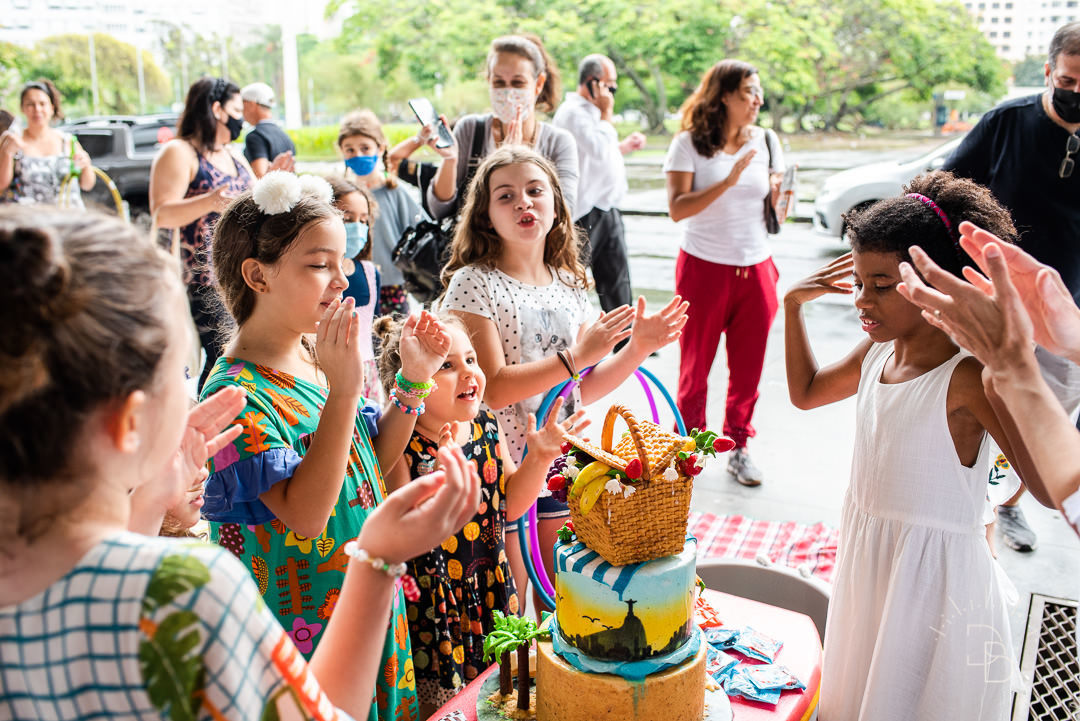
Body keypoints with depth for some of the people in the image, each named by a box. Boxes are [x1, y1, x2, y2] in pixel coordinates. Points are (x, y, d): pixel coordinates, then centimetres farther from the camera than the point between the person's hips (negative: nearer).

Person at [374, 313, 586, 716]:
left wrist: (539, 458, -7)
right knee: (439, 705, 9)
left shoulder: (486, 425, -2)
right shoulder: (398, 446, -21)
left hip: (491, 591, 6)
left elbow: (510, 506, 7)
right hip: (432, 604, -5)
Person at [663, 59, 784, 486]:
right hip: (704, 268, -3)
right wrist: (727, 182, -21)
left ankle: (738, 448, 22)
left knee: (748, 368, 7)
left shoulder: (766, 141, 7)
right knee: (695, 364, 8)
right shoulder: (689, 143, -4)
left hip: (756, 269, 3)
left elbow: (776, 211, 12)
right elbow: (677, 208, -14)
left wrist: (780, 191, -10)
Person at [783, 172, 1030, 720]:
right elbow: (806, 392, 17)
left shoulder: (969, 377, -24)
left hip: (936, 579, -7)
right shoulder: (876, 354, -2)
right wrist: (793, 305, 7)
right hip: (864, 564, 7)